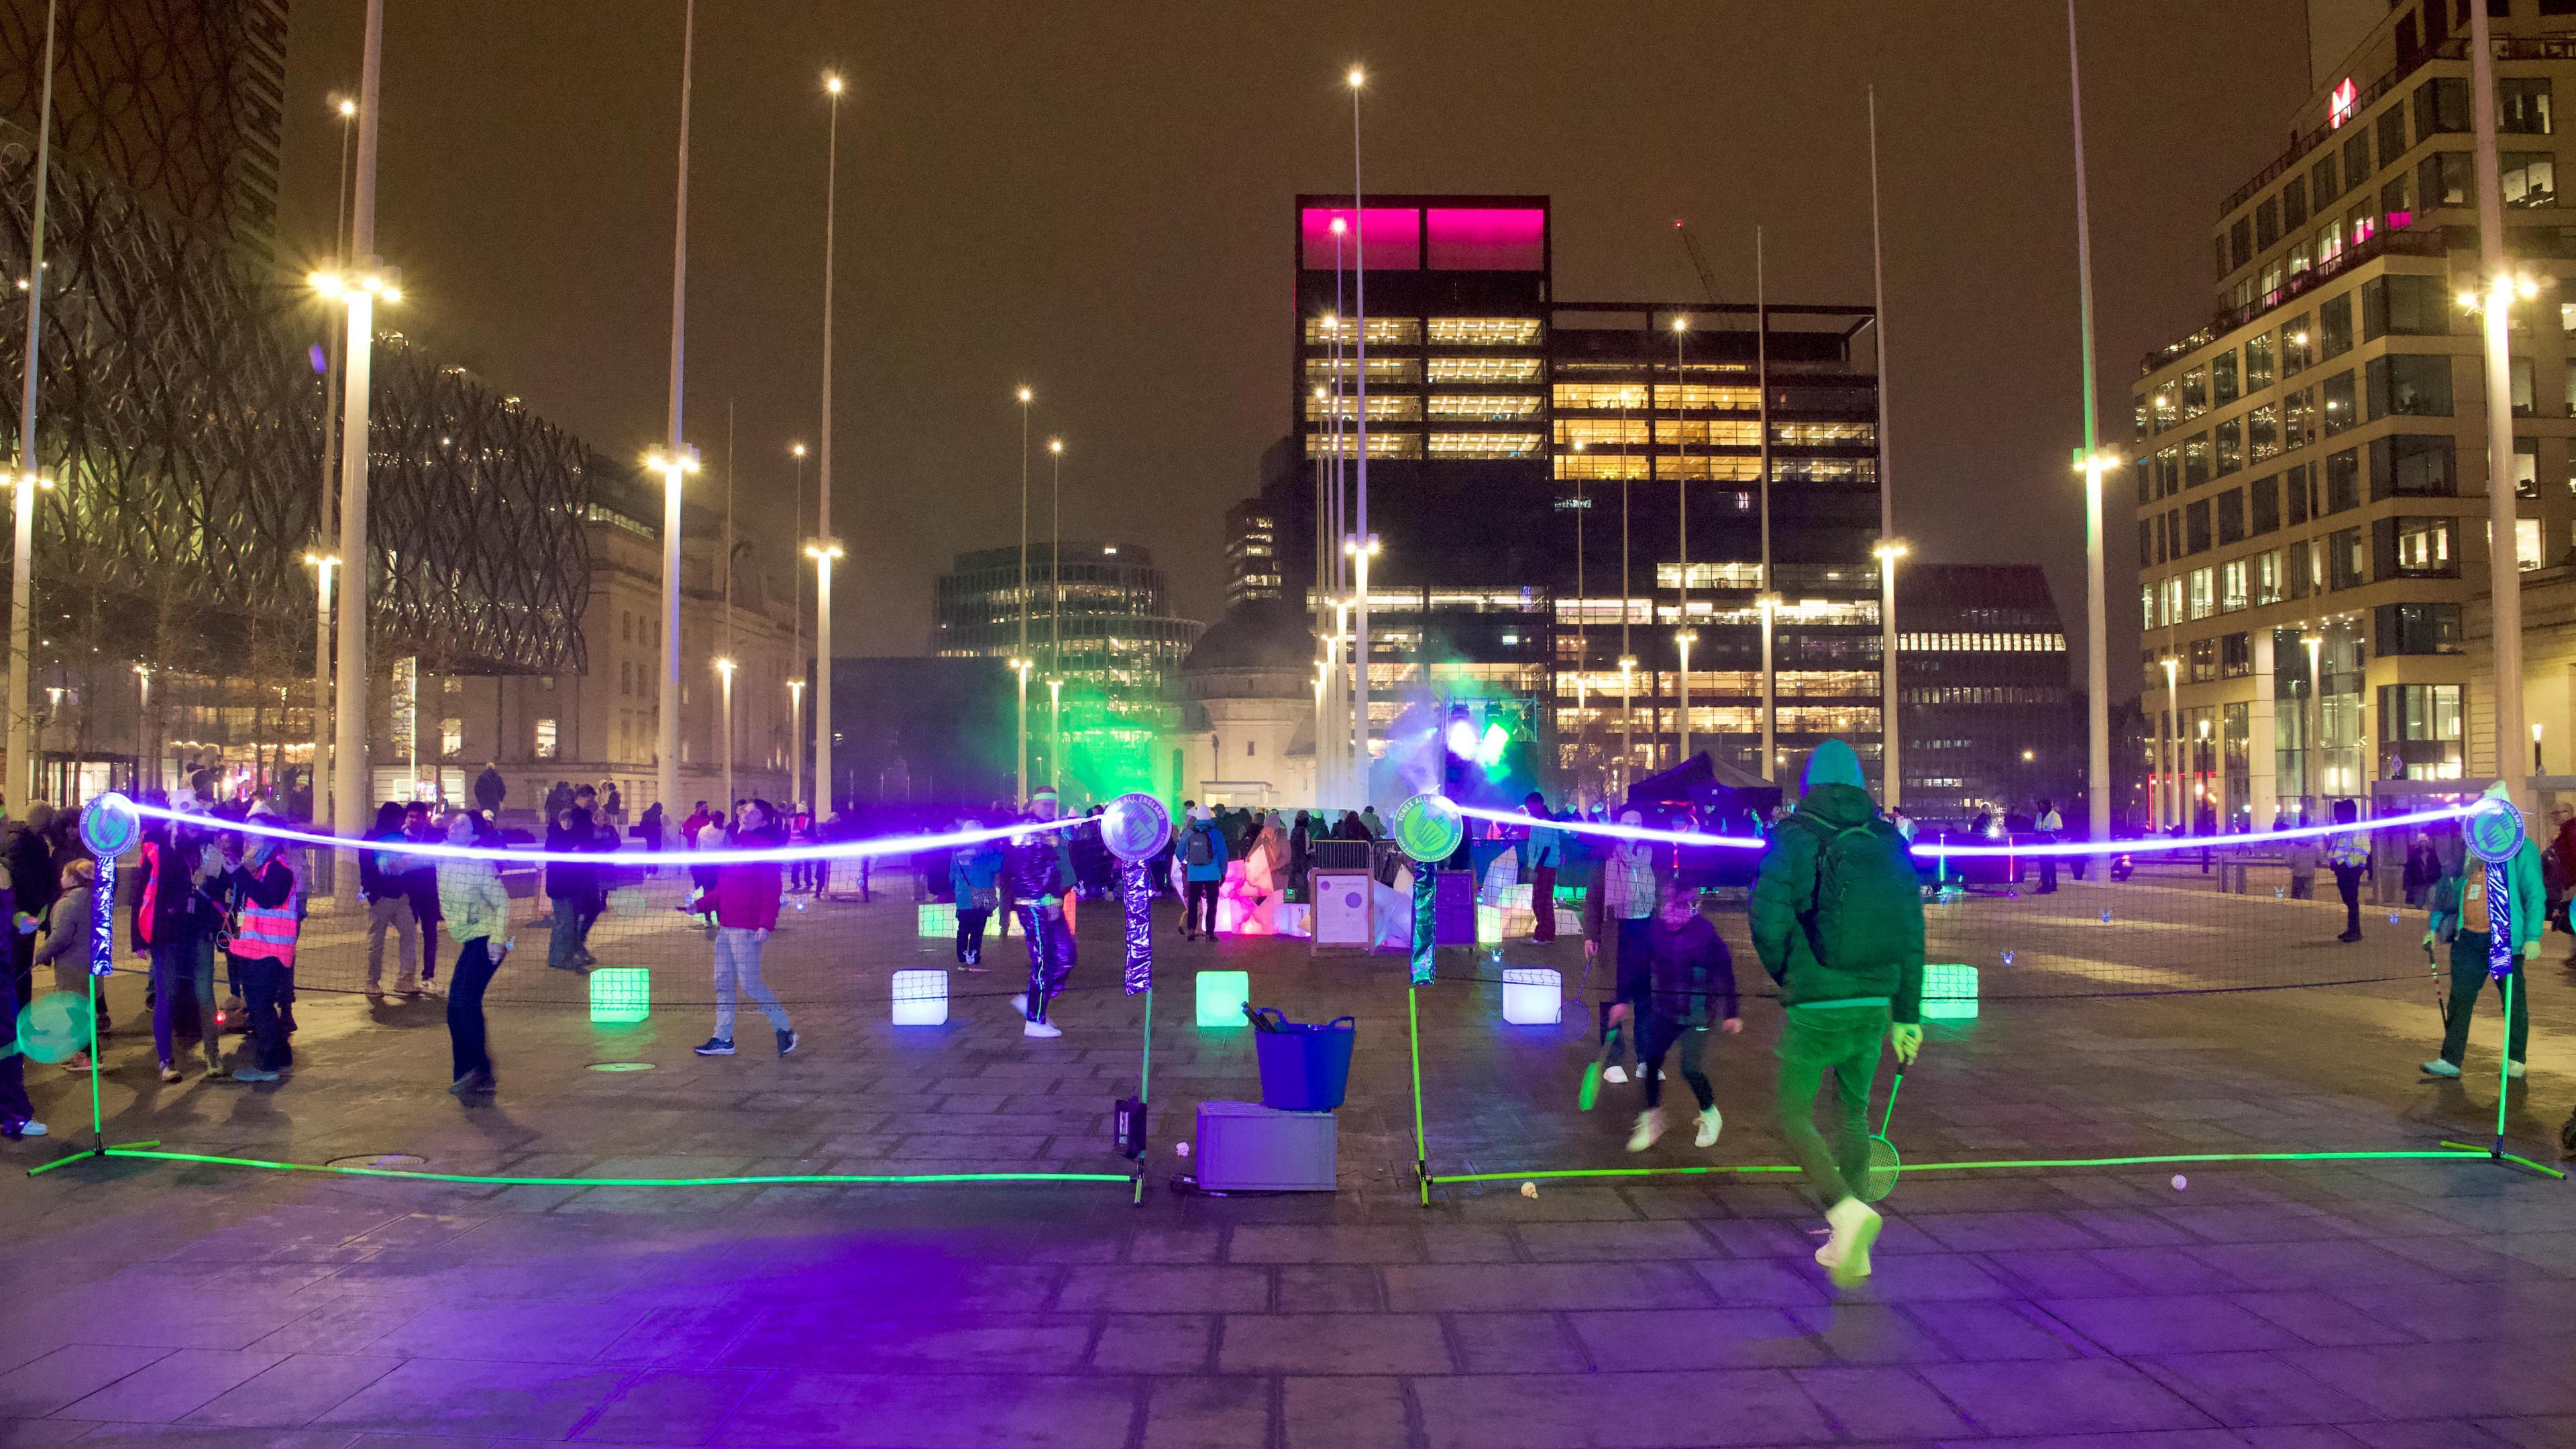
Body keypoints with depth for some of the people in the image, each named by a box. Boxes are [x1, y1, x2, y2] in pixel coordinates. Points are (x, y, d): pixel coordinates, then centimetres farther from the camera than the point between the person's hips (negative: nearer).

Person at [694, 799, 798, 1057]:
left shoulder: (764, 847, -10)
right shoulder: (733, 845, 15)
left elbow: (772, 889, -16)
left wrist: (766, 924, -23)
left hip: (747, 927, -9)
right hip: (726, 924, 9)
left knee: (750, 983, -7)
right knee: (723, 982, 11)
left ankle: (784, 1029, 8)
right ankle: (723, 1039, 20)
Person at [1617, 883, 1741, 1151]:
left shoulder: (1705, 931, -15)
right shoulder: (1655, 928, -5)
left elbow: (1724, 973, -9)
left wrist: (1730, 1013, -8)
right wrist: (1625, 1000, 6)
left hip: (1696, 1014, -4)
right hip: (1664, 1010, 4)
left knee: (1690, 1069, -5)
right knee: (1651, 1061, -2)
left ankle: (1710, 1114, 24)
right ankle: (1652, 1118, 16)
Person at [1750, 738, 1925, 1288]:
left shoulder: (1793, 837, -8)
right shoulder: (1891, 842, 6)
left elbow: (1768, 923, -15)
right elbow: (1912, 932, 5)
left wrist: (1787, 978, 5)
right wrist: (1907, 1014, 11)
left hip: (1814, 1005, -5)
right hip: (1874, 1003, 5)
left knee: (1793, 1112, 6)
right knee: (1853, 1113, 17)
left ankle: (1845, 1209, -16)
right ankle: (1849, 1245, 22)